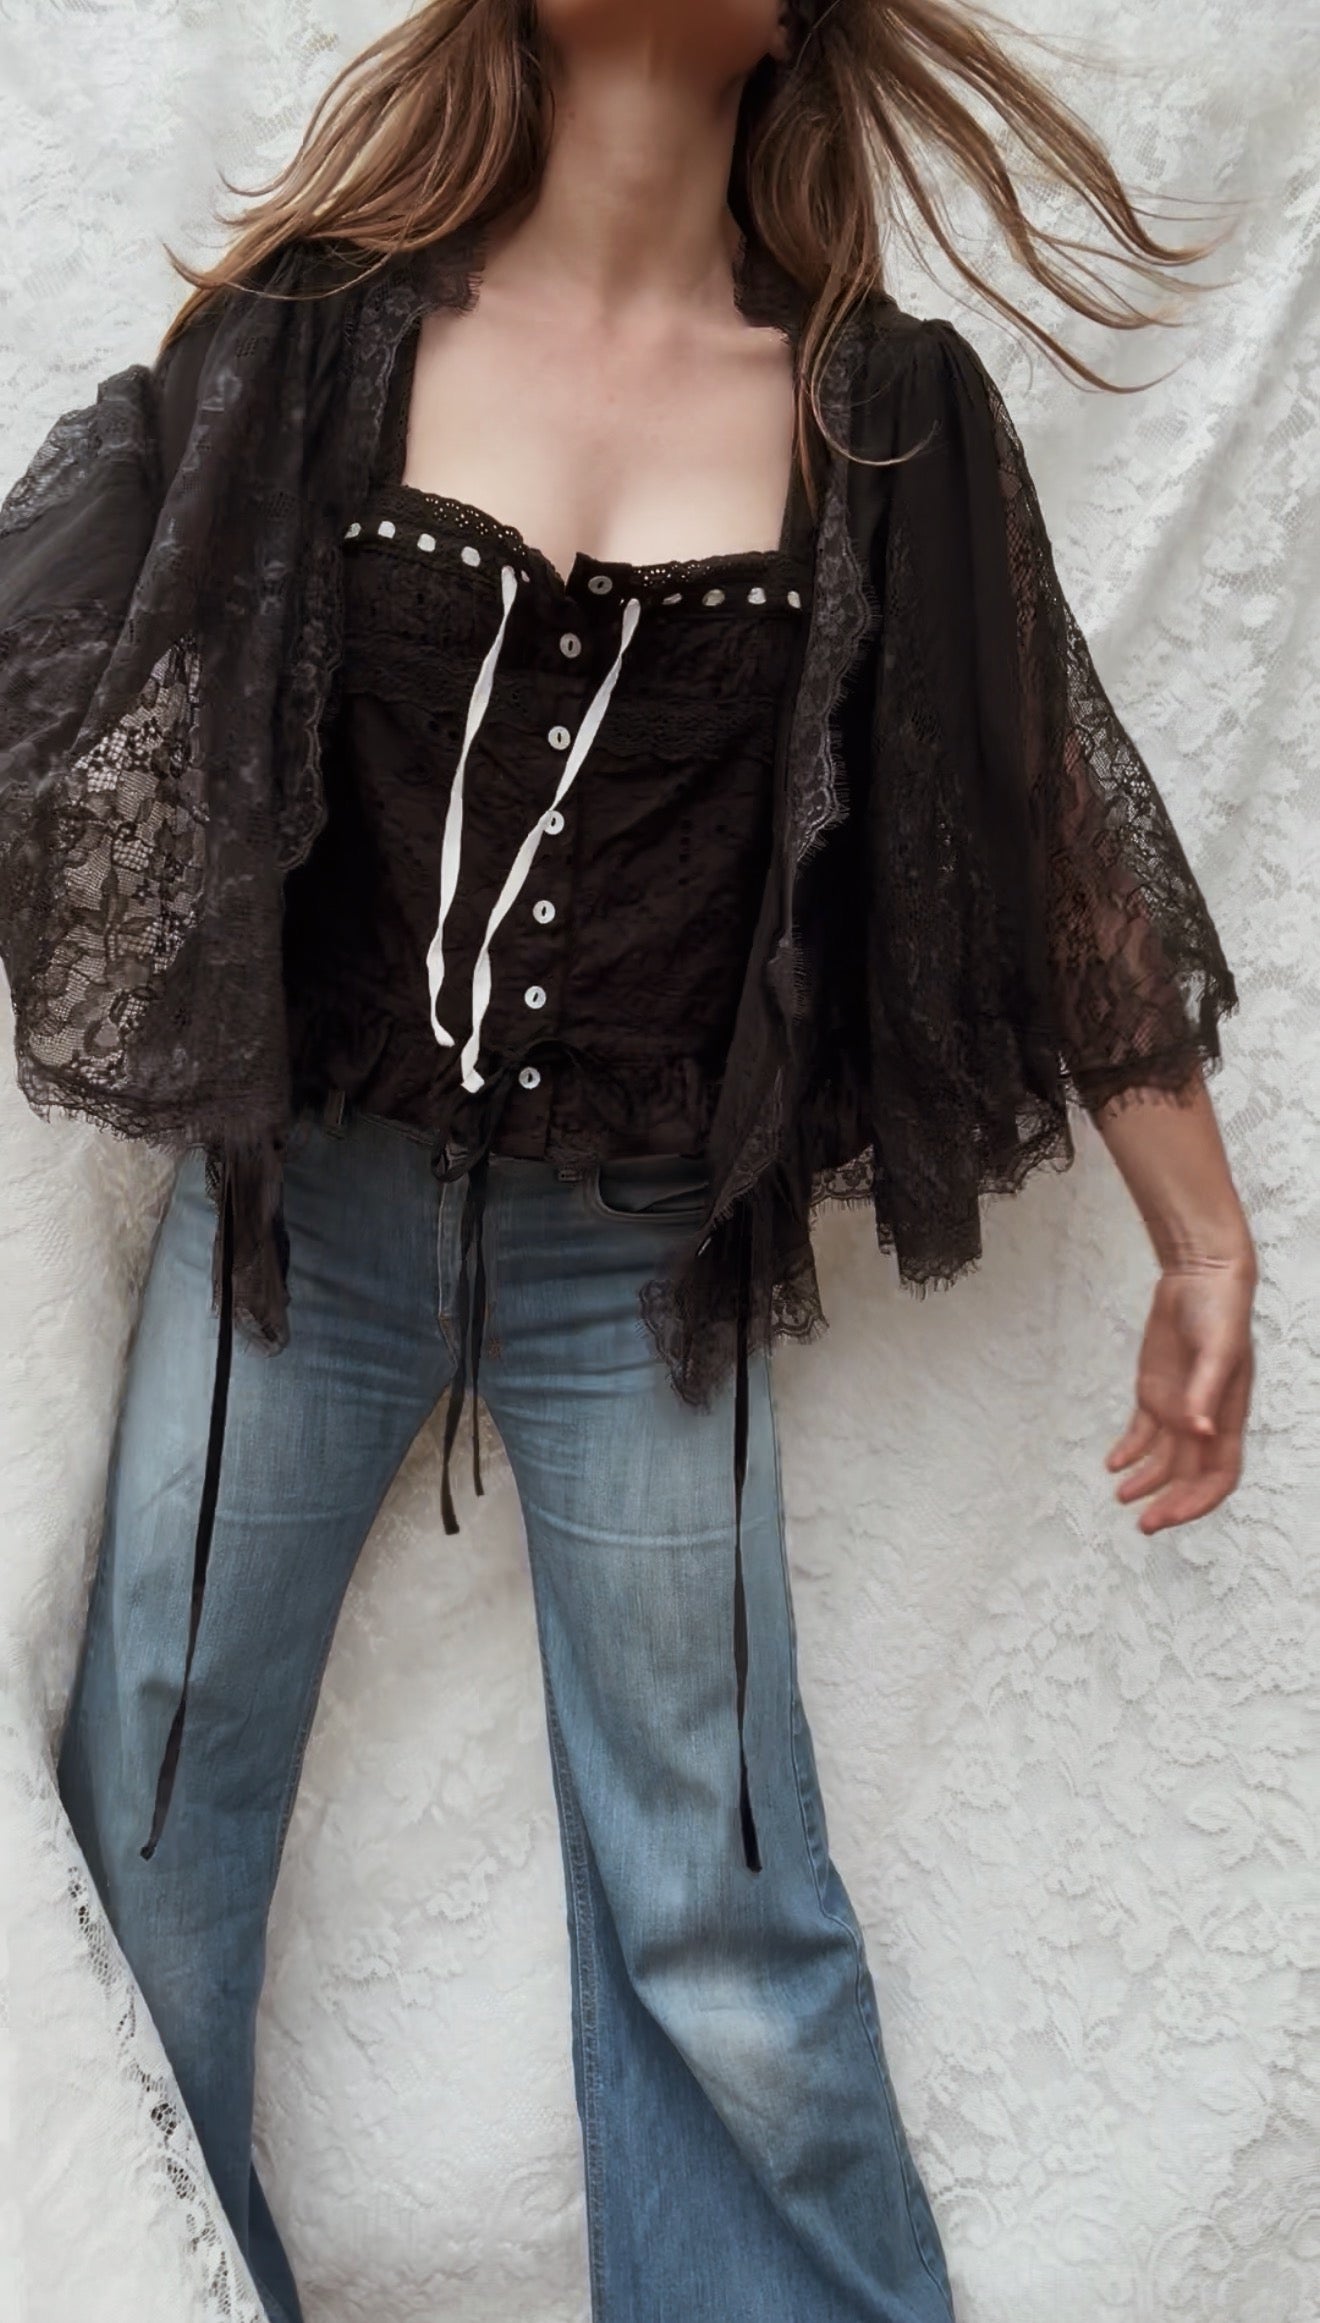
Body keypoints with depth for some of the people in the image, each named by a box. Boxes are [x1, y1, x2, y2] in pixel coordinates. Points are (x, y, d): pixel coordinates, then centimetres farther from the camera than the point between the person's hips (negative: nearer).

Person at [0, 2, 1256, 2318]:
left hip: (643, 1261, -1)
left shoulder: (886, 418, 0)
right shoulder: (316, 343, 0)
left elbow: (1052, 833, 4)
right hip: (297, 1197, 2)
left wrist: (1207, 1247, 6)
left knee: (722, 1931, 5)